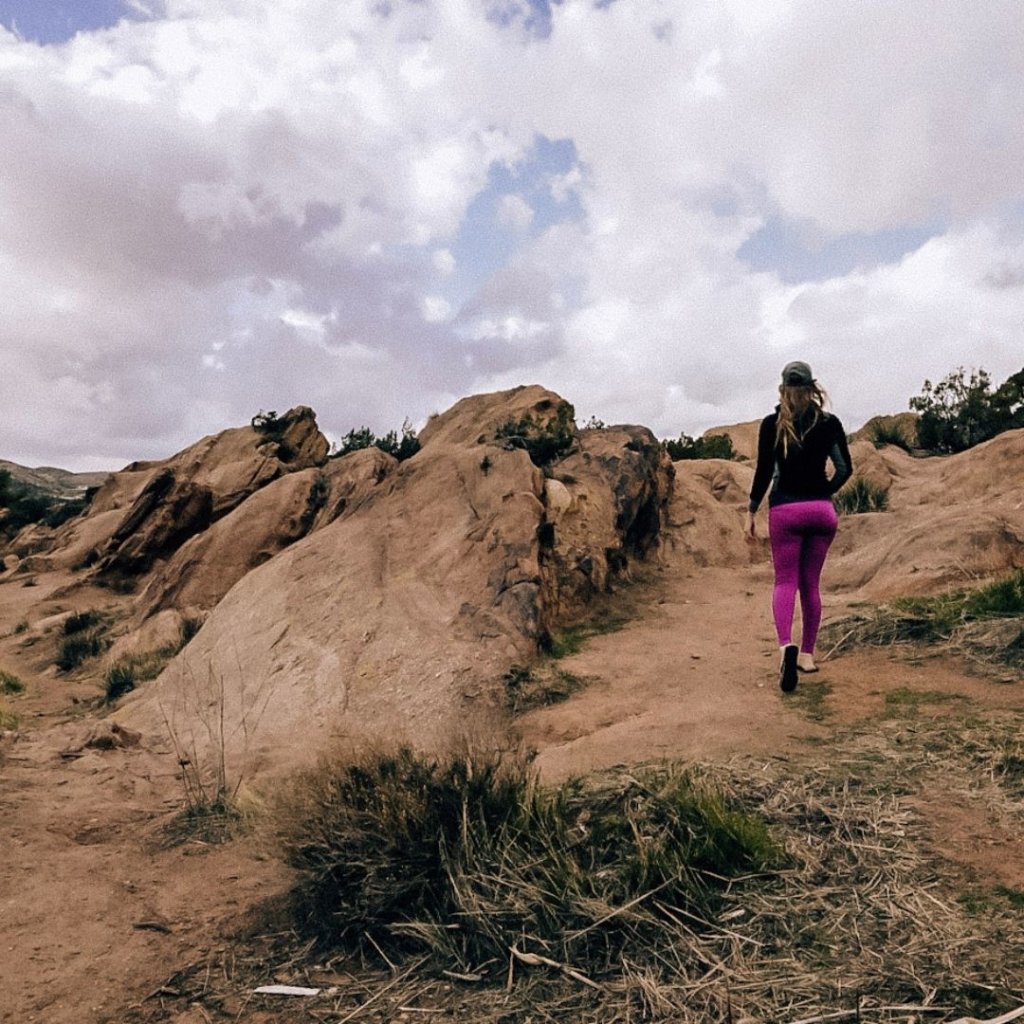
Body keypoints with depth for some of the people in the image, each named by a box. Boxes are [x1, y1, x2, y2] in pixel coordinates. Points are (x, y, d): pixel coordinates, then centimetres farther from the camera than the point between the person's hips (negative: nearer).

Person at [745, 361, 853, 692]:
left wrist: (751, 511, 1)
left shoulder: (771, 424, -4)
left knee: (785, 581, -1)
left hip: (785, 510, -2)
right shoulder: (830, 423, 3)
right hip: (822, 511, 3)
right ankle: (807, 654, 18)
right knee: (811, 584, 12)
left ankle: (786, 644, -25)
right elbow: (845, 468, 5)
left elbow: (764, 471, -5)